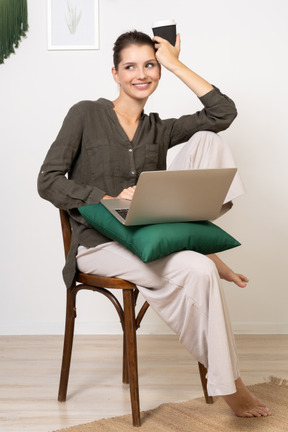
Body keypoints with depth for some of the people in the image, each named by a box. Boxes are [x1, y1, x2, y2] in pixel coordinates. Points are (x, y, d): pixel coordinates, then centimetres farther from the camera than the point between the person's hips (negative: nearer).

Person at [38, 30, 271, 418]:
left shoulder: (158, 130, 13)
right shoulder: (86, 114, 0)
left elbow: (224, 112, 1)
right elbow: (48, 182, -8)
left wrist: (175, 64, 3)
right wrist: (112, 200, -20)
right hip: (99, 242, -5)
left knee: (205, 139, -8)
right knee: (196, 271, -32)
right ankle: (228, 384, -17)